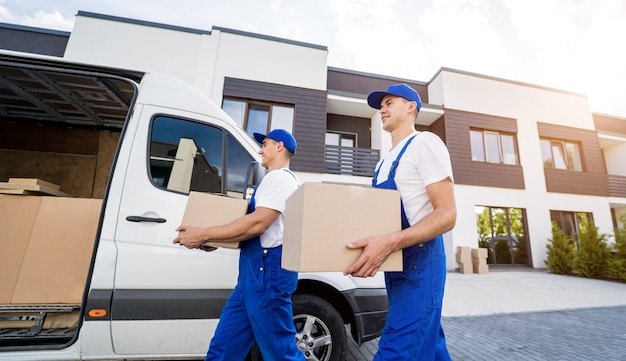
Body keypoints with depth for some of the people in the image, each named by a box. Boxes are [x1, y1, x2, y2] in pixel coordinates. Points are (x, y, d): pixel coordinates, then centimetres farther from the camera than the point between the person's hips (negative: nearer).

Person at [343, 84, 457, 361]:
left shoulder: (424, 143, -10)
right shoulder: (385, 161, 16)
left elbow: (446, 215, -18)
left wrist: (390, 243, -31)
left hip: (419, 262, -8)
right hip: (396, 264, 9)